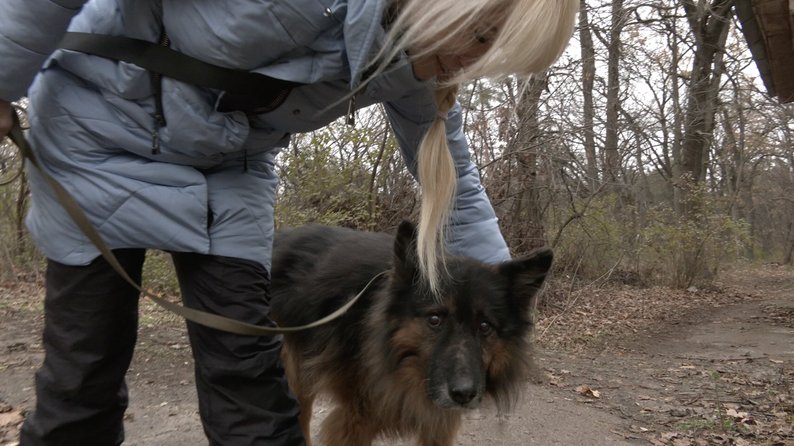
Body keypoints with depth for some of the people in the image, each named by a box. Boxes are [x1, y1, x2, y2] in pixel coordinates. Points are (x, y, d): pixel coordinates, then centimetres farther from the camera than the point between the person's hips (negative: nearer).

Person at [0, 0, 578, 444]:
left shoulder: (416, 73, -12)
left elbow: (456, 181, 3)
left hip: (229, 164, 4)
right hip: (102, 123, -3)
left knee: (247, 358, -4)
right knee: (88, 354, 1)